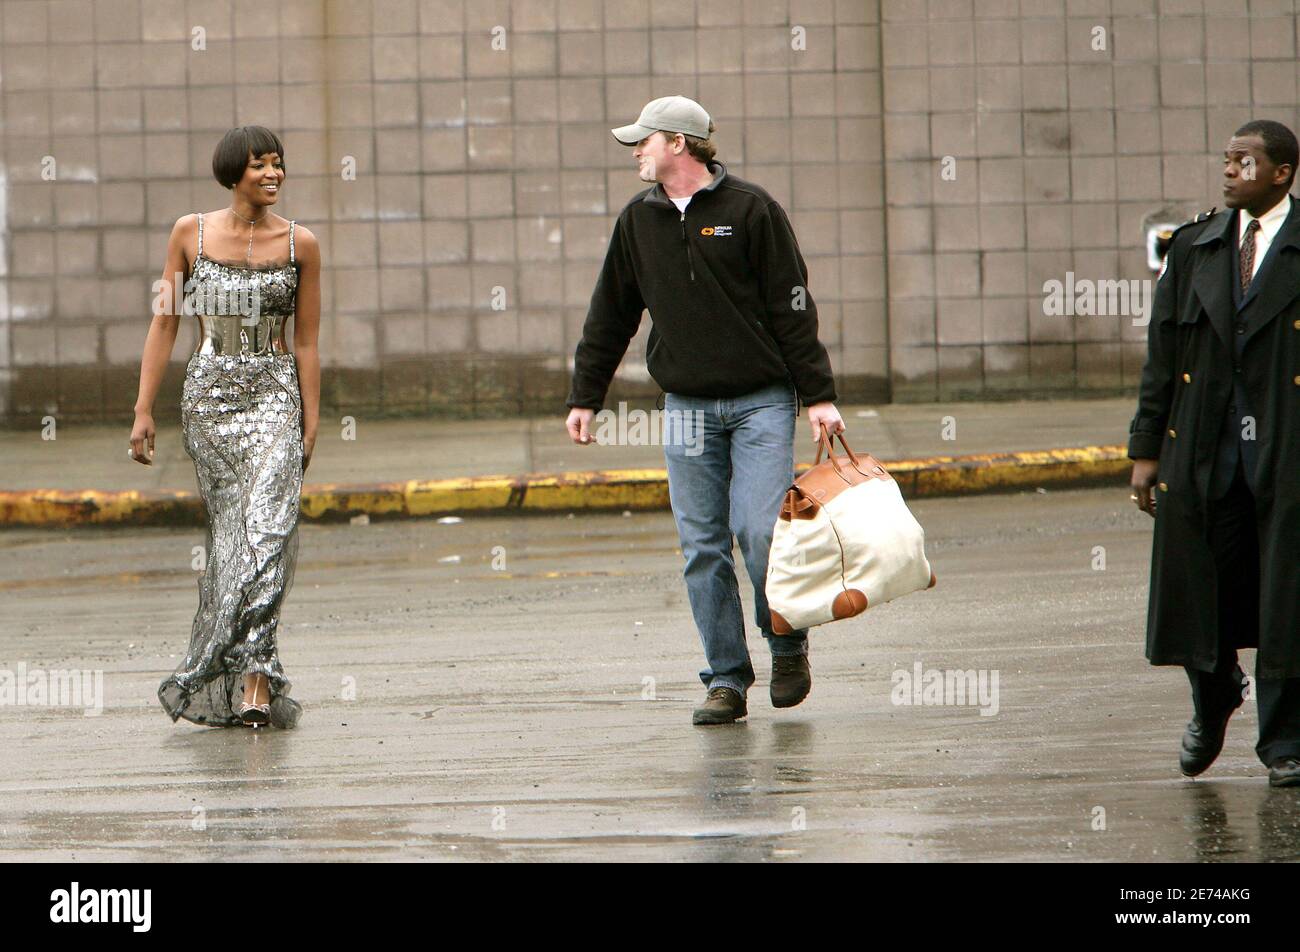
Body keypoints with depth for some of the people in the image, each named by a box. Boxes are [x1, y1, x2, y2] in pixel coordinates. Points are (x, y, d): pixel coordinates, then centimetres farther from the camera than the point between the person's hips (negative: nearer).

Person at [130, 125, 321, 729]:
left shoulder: (299, 244, 2)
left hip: (275, 396, -1)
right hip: (209, 395, 1)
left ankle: (253, 679, -22)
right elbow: (164, 323, 4)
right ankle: (255, 673, 15)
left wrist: (311, 425, 3)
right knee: (229, 530, 5)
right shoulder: (190, 233, 2)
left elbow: (305, 341, 4)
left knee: (265, 527, -16)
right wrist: (143, 409, 0)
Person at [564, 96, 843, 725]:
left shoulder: (750, 210, -4)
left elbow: (792, 308, -4)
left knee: (761, 531, -12)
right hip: (687, 408, 4)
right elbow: (610, 317, 17)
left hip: (761, 401, -4)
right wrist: (584, 397, 14)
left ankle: (789, 646, 12)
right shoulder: (638, 222, 9)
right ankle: (726, 680, 5)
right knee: (703, 548, 0)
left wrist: (818, 396, -8)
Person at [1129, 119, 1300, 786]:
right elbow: (1162, 354, 11)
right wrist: (1146, 449, 7)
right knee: (1199, 591, 8)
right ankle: (1212, 705, 35)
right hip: (1203, 453, 3)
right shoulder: (1193, 248, 10)